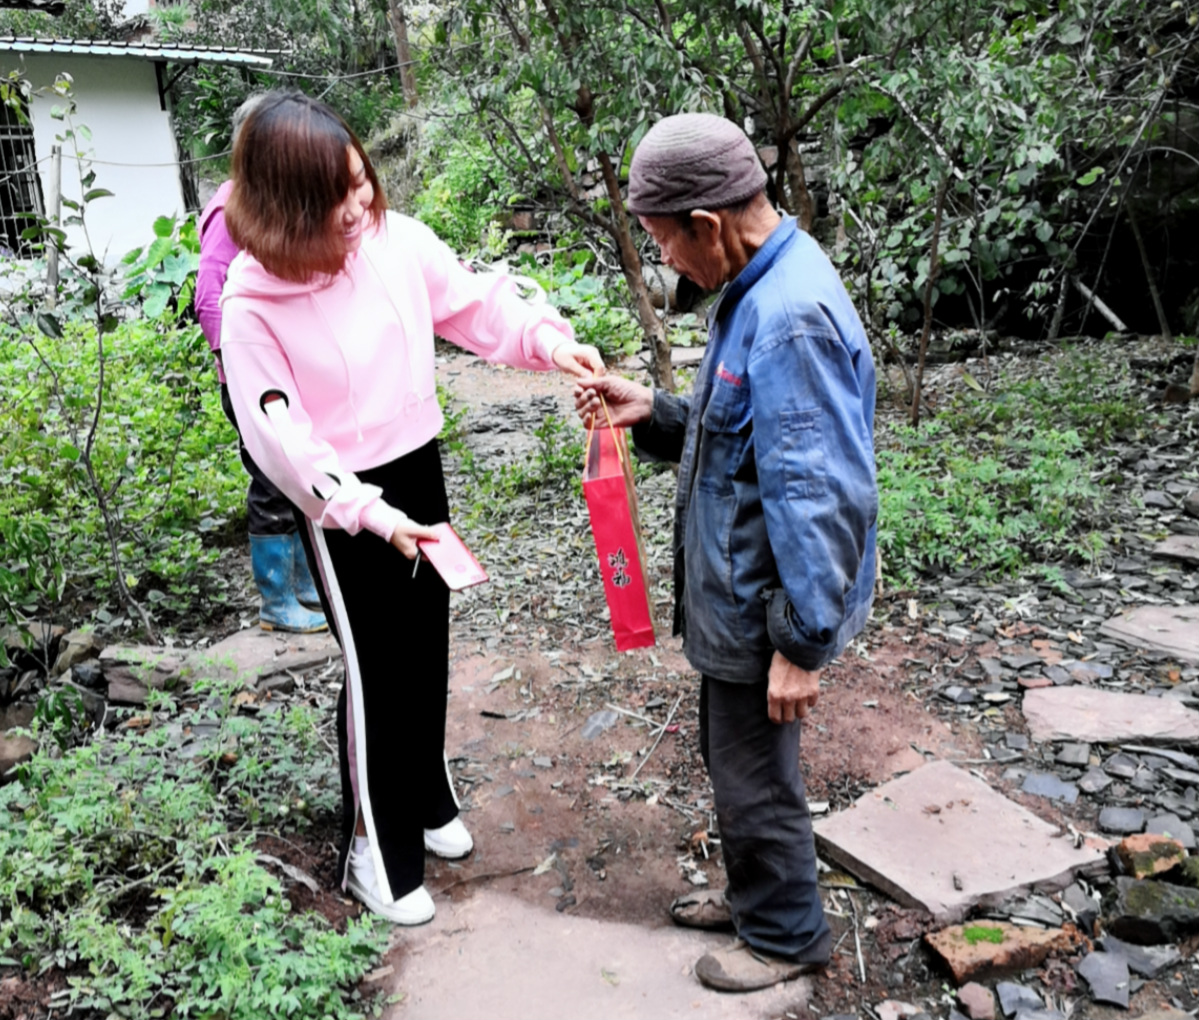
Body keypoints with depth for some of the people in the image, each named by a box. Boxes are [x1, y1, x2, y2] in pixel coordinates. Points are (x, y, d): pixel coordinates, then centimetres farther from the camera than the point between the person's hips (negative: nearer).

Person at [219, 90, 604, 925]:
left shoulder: (398, 241, -8)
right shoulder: (253, 303, -19)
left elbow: (476, 307, 2)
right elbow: (279, 436, -18)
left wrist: (552, 343, -15)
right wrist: (369, 513, -25)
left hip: (419, 469, 5)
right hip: (341, 501, -5)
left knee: (427, 650, 18)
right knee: (376, 670, 4)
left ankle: (427, 799, 43)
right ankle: (378, 846, 26)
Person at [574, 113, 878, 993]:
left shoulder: (790, 322, -27)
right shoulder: (758, 291, 6)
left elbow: (823, 500, -28)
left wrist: (802, 644, -23)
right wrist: (650, 414, 1)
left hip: (764, 608, -10)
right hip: (736, 592, 10)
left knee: (755, 775, 10)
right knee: (734, 756, 25)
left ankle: (786, 936, 35)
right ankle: (752, 896, 47)